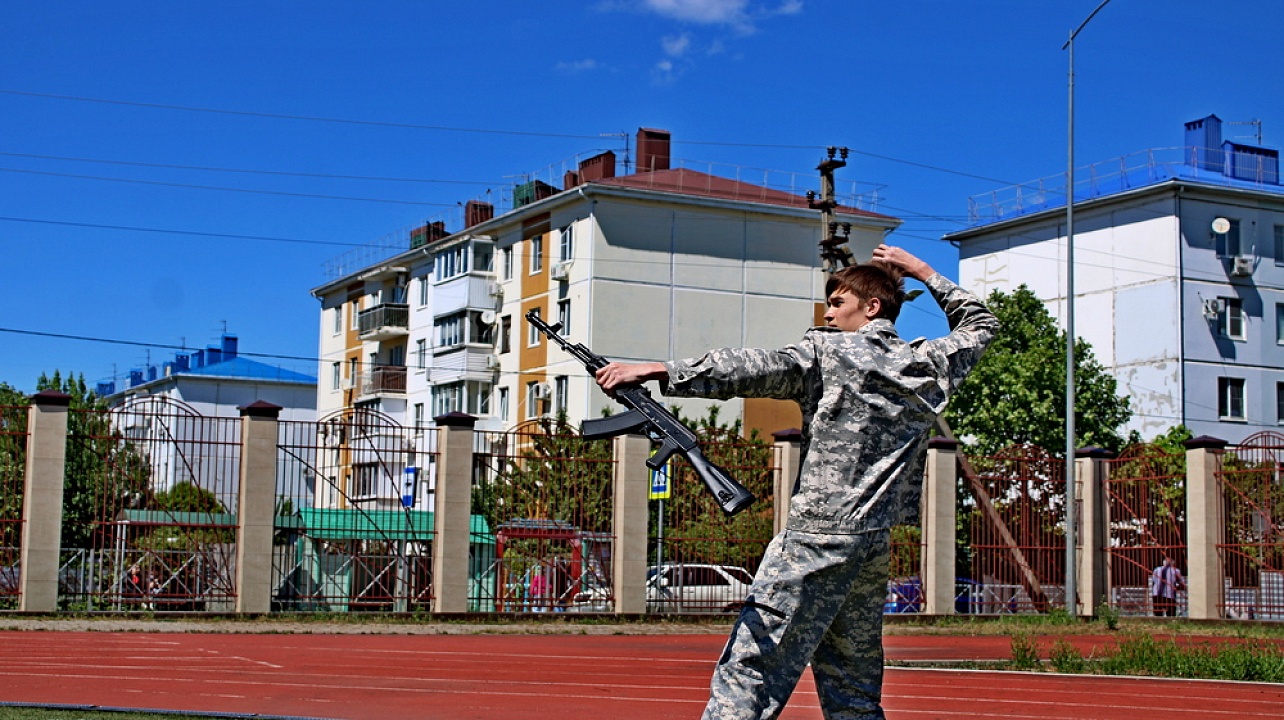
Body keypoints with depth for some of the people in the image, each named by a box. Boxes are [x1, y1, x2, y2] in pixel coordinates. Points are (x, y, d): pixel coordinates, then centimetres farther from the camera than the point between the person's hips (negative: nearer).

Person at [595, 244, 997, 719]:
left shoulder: (827, 352, -2)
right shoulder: (928, 365, 13)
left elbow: (755, 369, -17)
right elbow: (980, 324, 33)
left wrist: (659, 372, -24)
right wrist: (922, 272, 34)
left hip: (817, 539, -6)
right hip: (875, 546, 7)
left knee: (748, 675, -10)